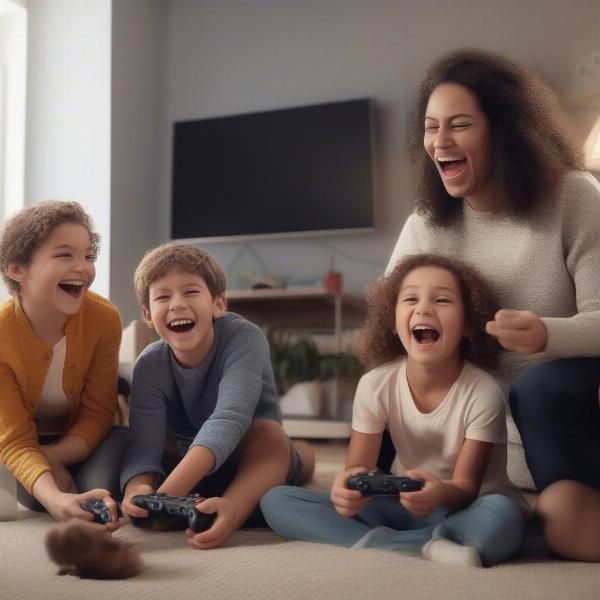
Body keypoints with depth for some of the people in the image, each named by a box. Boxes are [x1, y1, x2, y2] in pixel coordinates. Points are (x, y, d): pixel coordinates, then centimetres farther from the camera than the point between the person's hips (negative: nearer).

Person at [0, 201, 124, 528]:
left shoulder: (104, 318, -25)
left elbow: (97, 412, -15)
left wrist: (52, 456, -34)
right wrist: (53, 497, -49)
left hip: (80, 439, 0)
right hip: (28, 441, 0)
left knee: (101, 490, -27)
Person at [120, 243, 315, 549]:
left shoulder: (244, 338, -27)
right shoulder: (149, 366, -17)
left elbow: (228, 420, -42)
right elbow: (144, 445, -28)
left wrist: (167, 493, -55)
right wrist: (138, 490, -53)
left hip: (256, 459, -5)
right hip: (190, 467, 5)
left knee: (266, 432, -33)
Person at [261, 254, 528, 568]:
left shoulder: (482, 392, -18)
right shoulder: (376, 385, -10)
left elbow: (466, 487, -16)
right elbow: (358, 466, -8)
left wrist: (442, 493, -41)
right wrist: (348, 485, -35)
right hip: (404, 504, 4)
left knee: (502, 518, -40)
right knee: (275, 499, -15)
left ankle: (373, 542, -24)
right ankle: (428, 548, -24)